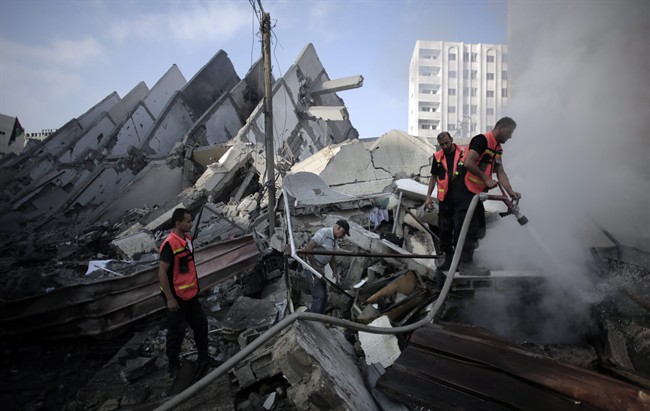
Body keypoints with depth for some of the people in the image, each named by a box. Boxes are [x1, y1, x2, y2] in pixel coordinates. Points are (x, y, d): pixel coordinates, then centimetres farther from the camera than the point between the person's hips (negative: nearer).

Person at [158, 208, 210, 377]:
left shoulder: (187, 238, 5)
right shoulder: (169, 244, -21)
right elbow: (162, 273, -22)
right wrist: (170, 298, -21)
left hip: (191, 294, 8)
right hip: (176, 298, -8)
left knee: (201, 324, 13)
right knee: (176, 332, 7)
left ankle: (203, 359, 29)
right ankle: (174, 367, 25)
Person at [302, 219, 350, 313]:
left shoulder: (335, 240, 11)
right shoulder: (323, 233, -19)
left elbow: (332, 258, 19)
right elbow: (308, 248, -27)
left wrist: (335, 273, 8)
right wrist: (314, 266, -24)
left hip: (320, 270, 10)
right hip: (311, 269, -10)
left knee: (324, 296, 14)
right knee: (319, 296, -12)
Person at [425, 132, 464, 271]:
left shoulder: (463, 153, -2)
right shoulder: (438, 157, 7)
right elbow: (433, 177, 14)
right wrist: (428, 196, 9)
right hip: (445, 199, 3)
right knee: (444, 229, 5)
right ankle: (448, 257, 16)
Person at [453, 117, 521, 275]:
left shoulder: (498, 148, 16)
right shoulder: (482, 140, -13)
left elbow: (500, 172, 11)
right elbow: (468, 163, -24)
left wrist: (510, 191, -3)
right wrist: (486, 179, -18)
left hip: (476, 192, 10)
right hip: (464, 189, -10)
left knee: (476, 226, 14)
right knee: (468, 227, -8)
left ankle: (464, 262, 23)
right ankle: (466, 264, -1)